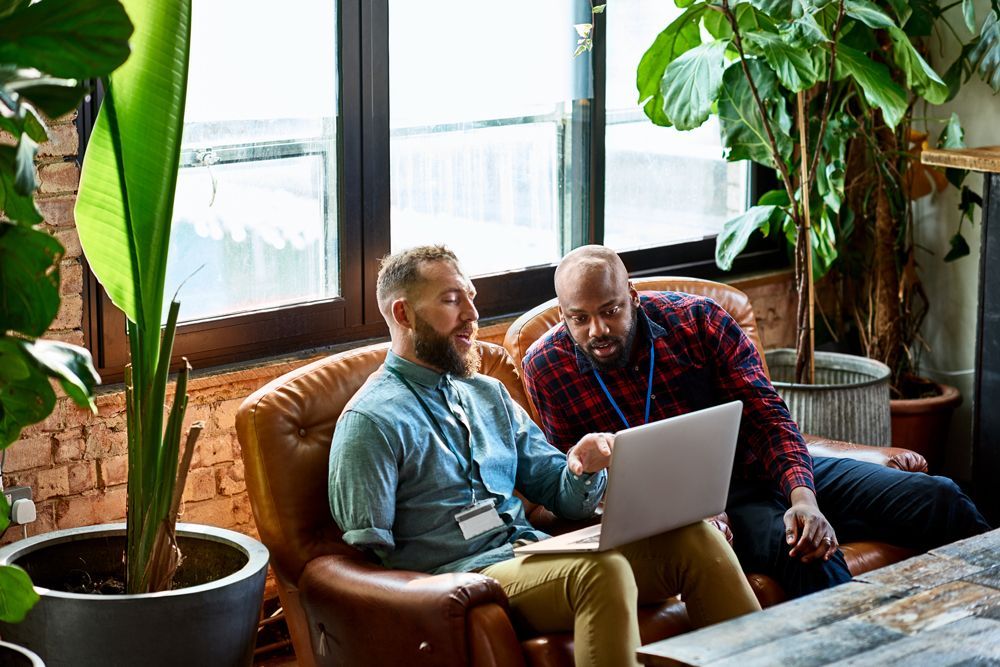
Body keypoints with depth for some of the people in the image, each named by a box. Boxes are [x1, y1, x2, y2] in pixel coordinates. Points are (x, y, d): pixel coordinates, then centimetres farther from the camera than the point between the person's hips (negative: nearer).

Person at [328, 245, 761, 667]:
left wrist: (582, 469, -5)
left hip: (534, 553, 7)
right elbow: (367, 553, -5)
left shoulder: (489, 395, 20)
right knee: (602, 569, -36)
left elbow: (563, 498, 19)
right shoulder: (372, 421, -2)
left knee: (693, 536, -15)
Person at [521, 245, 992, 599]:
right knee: (808, 557, -35)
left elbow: (767, 417, -7)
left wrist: (804, 498, -25)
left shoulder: (698, 319, -5)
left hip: (763, 469, 3)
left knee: (938, 499, -7)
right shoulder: (546, 368, -7)